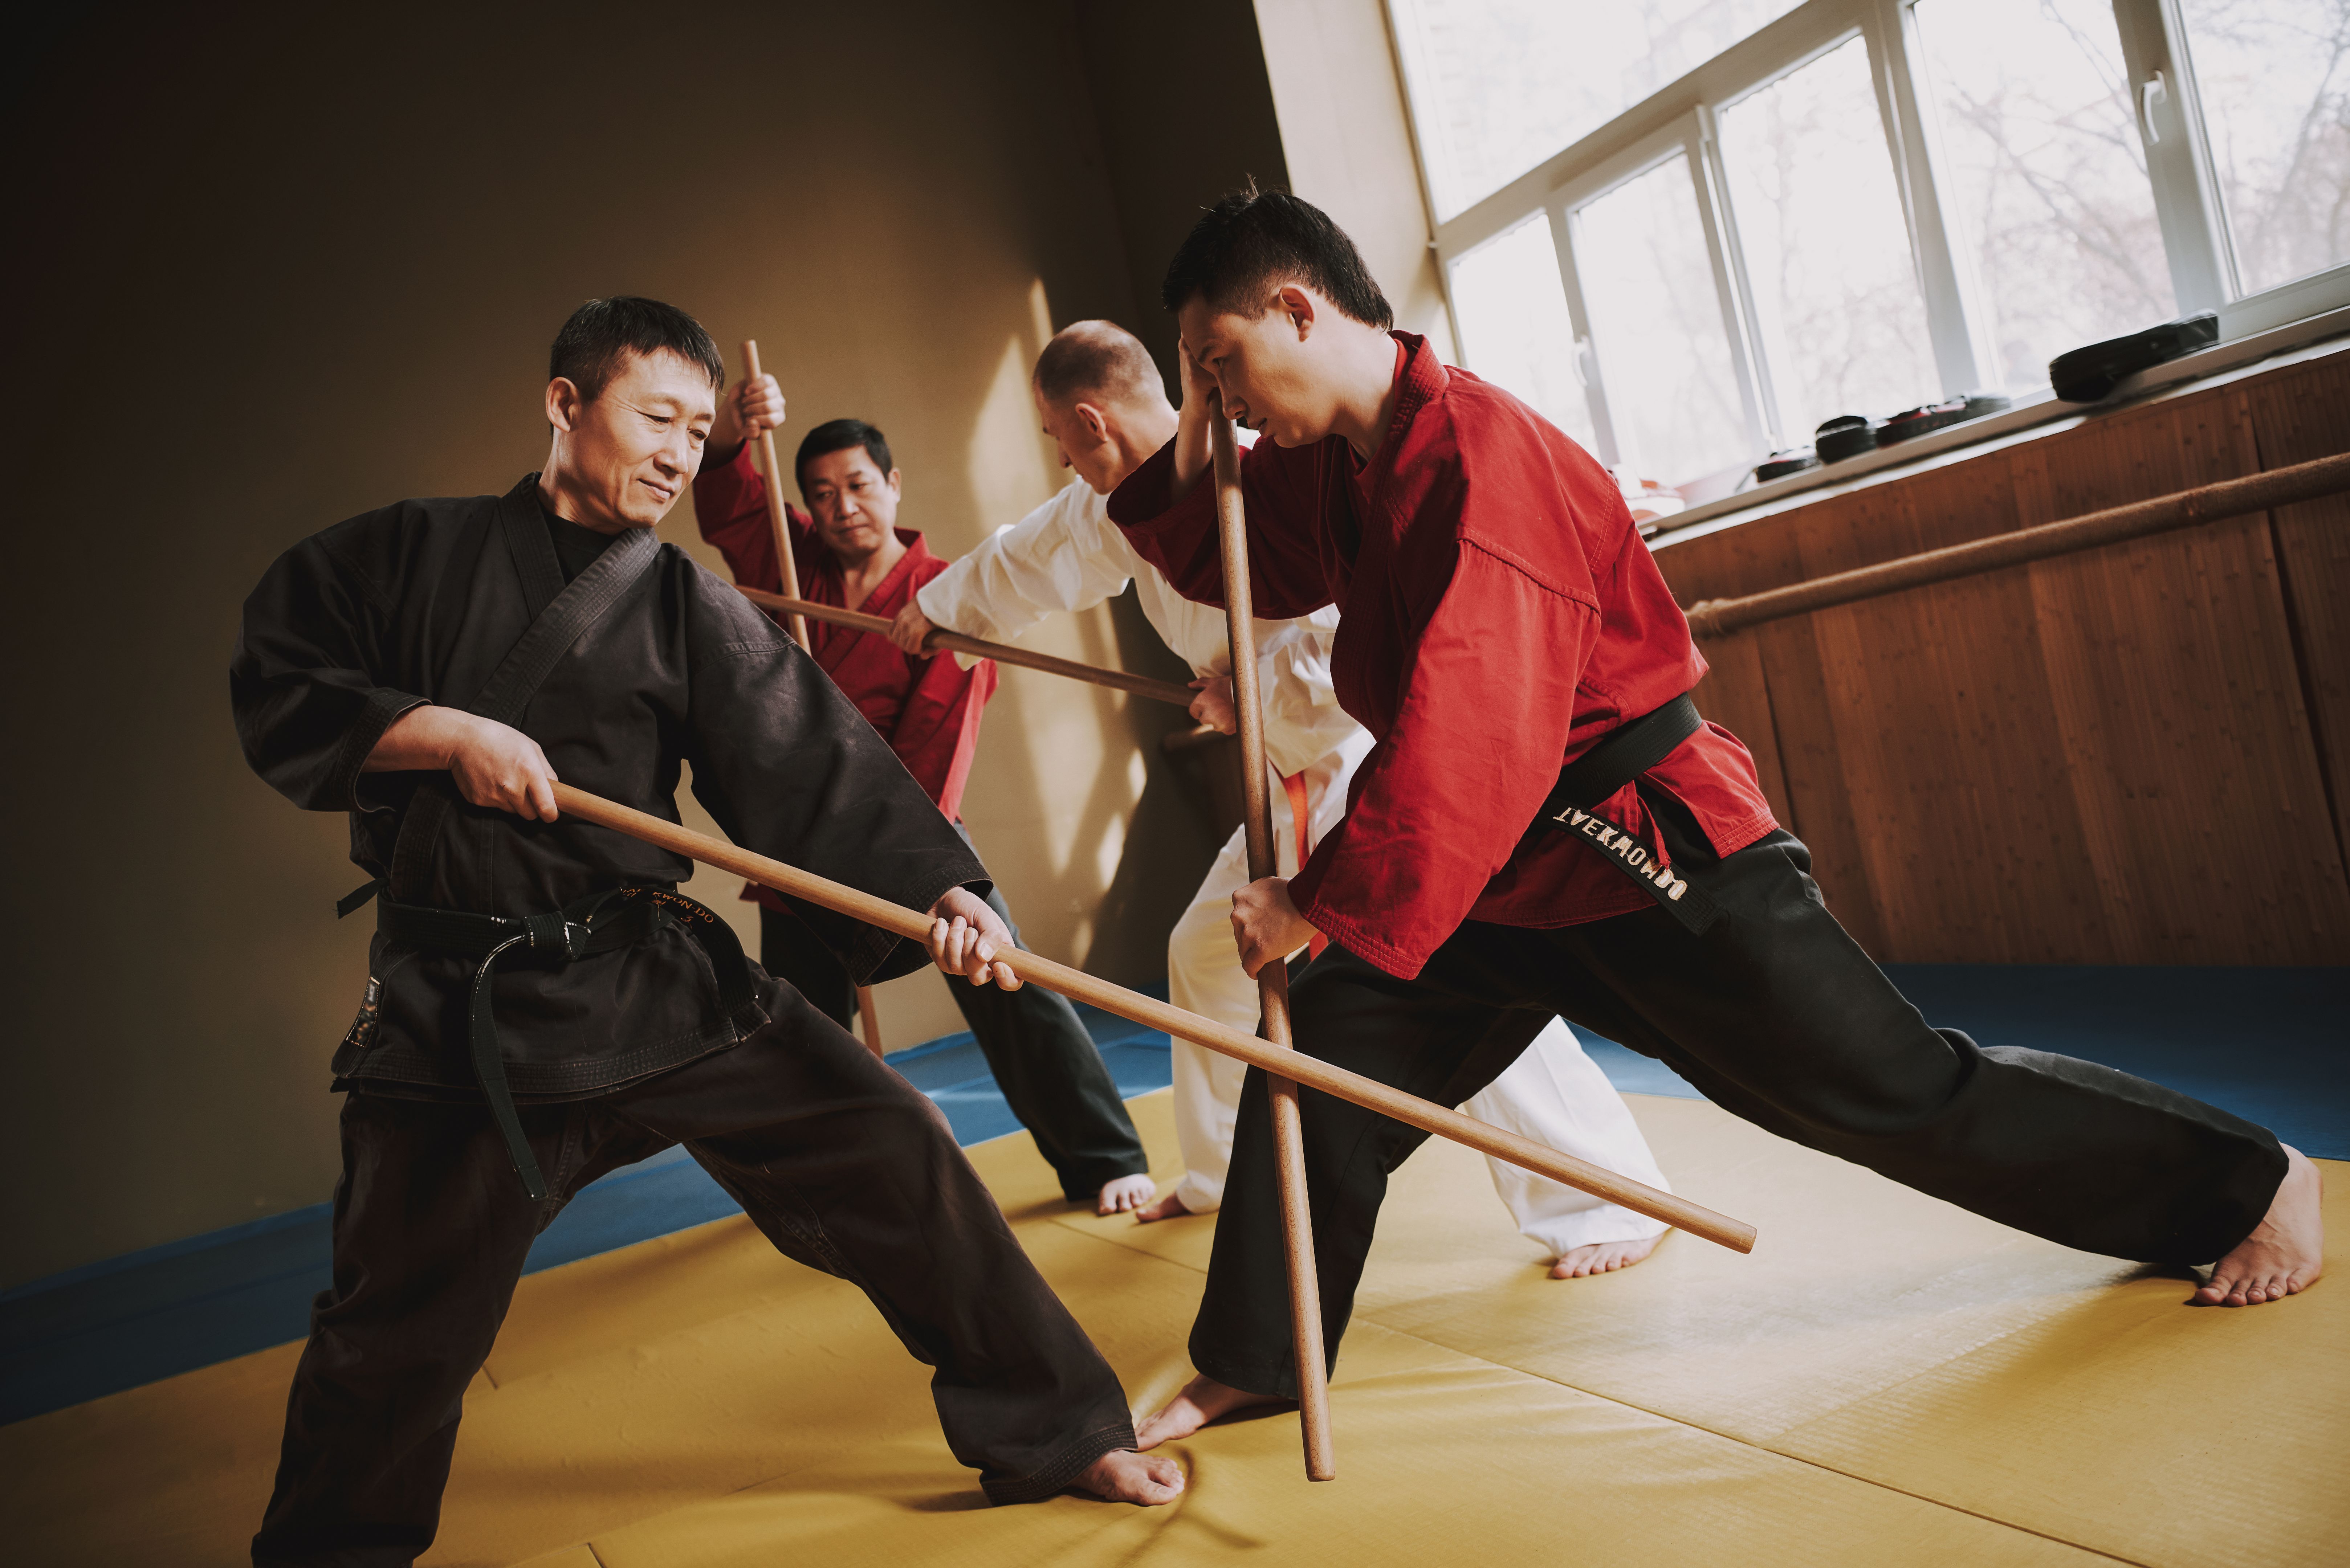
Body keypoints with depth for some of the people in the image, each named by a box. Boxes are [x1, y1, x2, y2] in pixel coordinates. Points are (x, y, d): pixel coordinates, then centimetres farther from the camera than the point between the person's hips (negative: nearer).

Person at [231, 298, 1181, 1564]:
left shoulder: (689, 607, 5)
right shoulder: (413, 553, 4)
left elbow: (814, 769, -7)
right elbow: (275, 689, 1)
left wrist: (938, 887, -23)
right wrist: (444, 731, -14)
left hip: (668, 979, 2)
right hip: (461, 1013, -1)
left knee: (896, 1156, -5)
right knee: (398, 1337, 5)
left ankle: (1051, 1434, 11)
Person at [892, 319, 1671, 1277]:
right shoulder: (1118, 502, 7)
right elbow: (1030, 559, 27)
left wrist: (1249, 701, -20)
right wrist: (937, 607, 41)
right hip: (1300, 779, 10)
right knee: (1206, 951, 19)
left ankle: (1610, 1204, -8)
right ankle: (1225, 1173, 38)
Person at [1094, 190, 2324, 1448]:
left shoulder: (1481, 457, -26)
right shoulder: (1330, 465, 3)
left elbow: (1472, 743, -31)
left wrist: (1320, 901, -25)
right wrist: (1191, 444, -2)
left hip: (1654, 859, -8)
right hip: (1505, 873, 8)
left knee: (1902, 1095, 1)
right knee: (1324, 1062, 3)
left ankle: (2252, 1183, 24)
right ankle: (1250, 1365, 19)